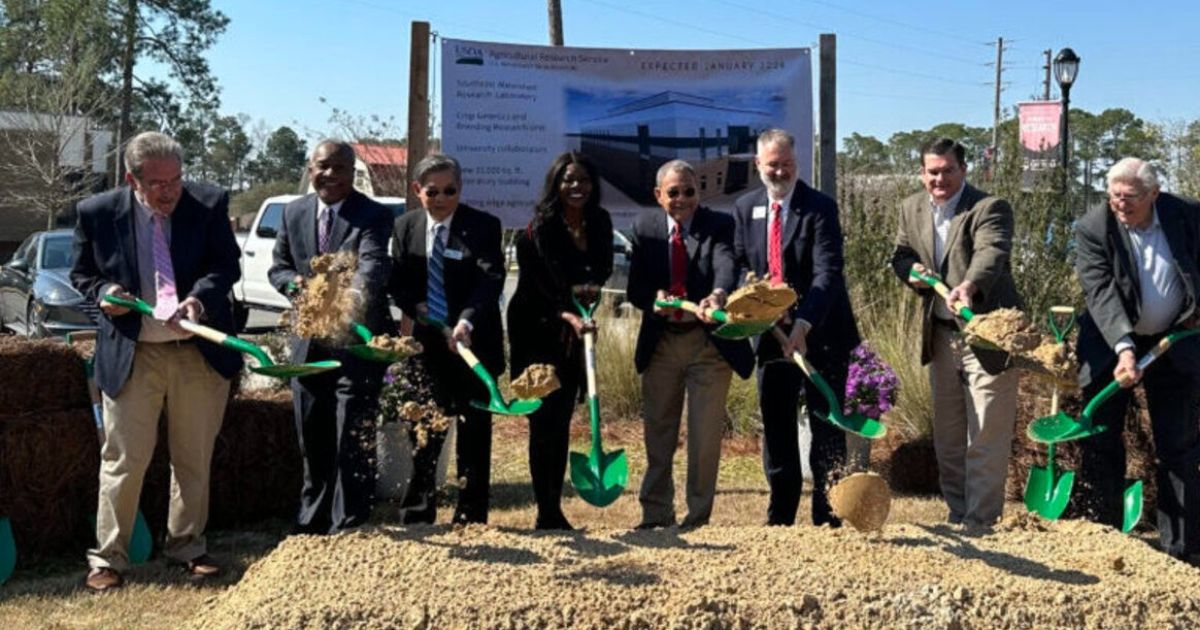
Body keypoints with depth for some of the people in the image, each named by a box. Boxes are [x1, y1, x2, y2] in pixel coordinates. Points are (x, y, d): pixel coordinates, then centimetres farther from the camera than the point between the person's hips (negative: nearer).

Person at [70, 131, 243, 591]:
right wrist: (104, 292, -14)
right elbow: (82, 273, 8)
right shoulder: (97, 213, -5)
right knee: (124, 460, 2)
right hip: (131, 354, -1)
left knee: (194, 458, 13)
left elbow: (226, 264, -4)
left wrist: (200, 299, -23)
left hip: (199, 351, 1)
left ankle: (187, 547, 29)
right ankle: (108, 558, 16)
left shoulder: (209, 204, -6)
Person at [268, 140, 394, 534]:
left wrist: (353, 294, -50)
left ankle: (348, 525, 10)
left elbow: (374, 264, -28)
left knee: (353, 439, -4)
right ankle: (312, 519, 33)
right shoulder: (294, 212, 7)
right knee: (311, 437, 17)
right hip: (309, 342, 6)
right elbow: (278, 266, 14)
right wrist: (294, 283, -10)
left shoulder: (374, 216, -11)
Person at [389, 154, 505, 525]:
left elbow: (491, 280, -20)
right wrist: (424, 314, -10)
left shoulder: (483, 226, -8)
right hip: (426, 342, 4)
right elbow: (398, 284, 8)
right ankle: (418, 514, 21)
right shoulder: (405, 227, 6)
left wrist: (467, 321, -34)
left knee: (474, 432, 4)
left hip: (474, 342, -3)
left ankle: (471, 515, 13)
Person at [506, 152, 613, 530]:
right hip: (536, 331, -6)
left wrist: (590, 286, -12)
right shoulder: (540, 228, -14)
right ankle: (547, 513, -2)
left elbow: (603, 268, 10)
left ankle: (555, 509, 16)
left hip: (572, 331, 6)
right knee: (544, 420, -6)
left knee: (561, 420, 9)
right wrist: (566, 315, -38)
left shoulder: (599, 222, 3)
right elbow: (542, 285, -22)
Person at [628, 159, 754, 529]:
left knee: (706, 436, 2)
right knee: (658, 434, 12)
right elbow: (635, 288, 0)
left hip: (709, 345, -3)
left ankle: (698, 518, 17)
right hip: (660, 344, 3)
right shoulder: (645, 227, 4)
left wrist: (718, 295, -47)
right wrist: (656, 299, -23)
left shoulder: (720, 225, -5)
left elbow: (727, 266, -25)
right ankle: (656, 516, 26)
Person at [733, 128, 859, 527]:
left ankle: (827, 517, 11)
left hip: (820, 334, -5)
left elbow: (827, 273, -19)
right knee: (776, 427, 12)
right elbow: (741, 263, 12)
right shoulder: (746, 208, 7)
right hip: (770, 331, 5)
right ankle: (780, 516, 24)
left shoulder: (820, 208, -10)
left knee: (826, 429, 2)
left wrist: (803, 323, -31)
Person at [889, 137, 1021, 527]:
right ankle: (957, 516, 28)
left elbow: (990, 254, -32)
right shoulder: (911, 209, 5)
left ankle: (980, 522, 4)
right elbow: (901, 255, 16)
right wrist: (912, 271, -8)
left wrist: (968, 286, -53)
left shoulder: (990, 208, -15)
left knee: (986, 438, -4)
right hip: (941, 336, 7)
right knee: (947, 436, 15)